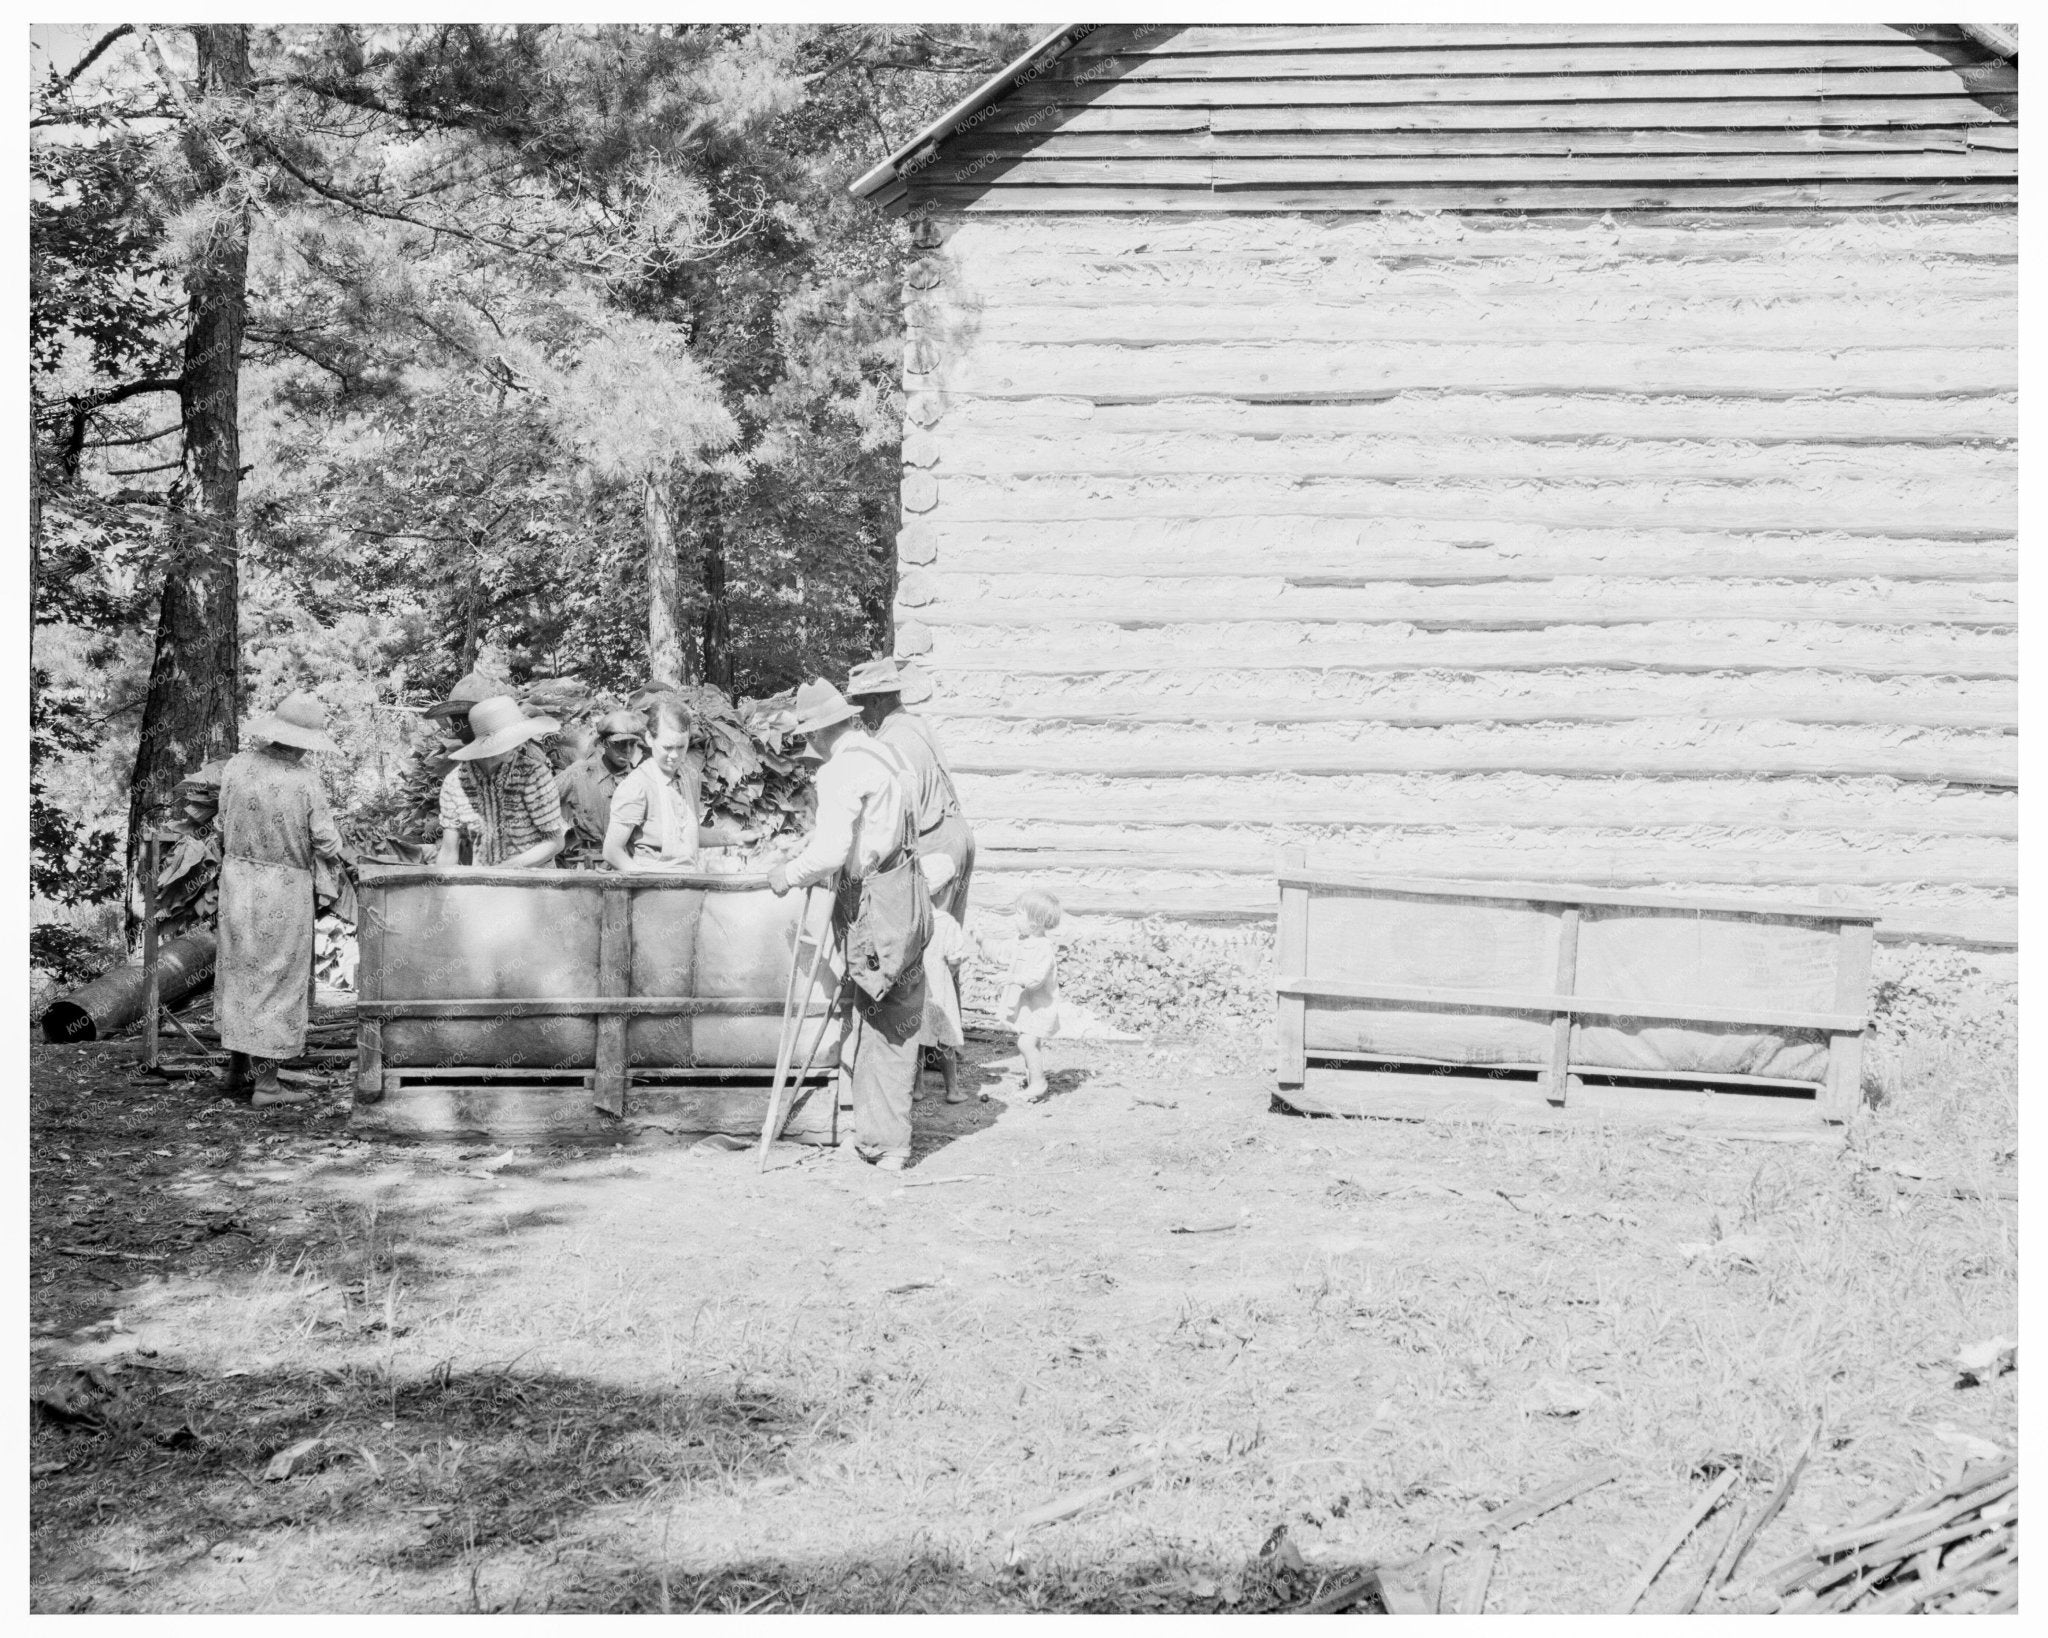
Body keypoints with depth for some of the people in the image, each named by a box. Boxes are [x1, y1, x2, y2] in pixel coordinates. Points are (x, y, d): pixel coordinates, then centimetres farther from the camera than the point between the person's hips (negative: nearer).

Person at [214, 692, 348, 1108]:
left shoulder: (236, 766, -6)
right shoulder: (303, 778, -17)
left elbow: (223, 827, 4)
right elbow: (325, 840, -13)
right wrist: (334, 861, 10)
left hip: (237, 878, 5)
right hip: (285, 887, -5)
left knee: (238, 970, 18)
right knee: (277, 980, 4)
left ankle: (238, 1069, 29)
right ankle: (265, 1081, 6)